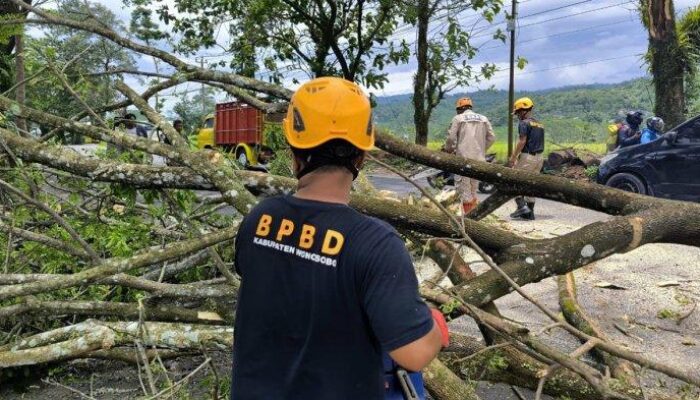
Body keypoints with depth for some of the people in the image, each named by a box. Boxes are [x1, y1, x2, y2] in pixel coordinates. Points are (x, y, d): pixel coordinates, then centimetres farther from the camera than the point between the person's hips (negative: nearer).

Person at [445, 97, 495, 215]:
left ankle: (468, 214, -1)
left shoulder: (458, 118, 0)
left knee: (463, 183, 1)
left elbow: (451, 137, -5)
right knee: (474, 184, 16)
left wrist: (448, 149, 13)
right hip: (479, 157, 5)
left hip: (463, 157, -5)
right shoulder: (483, 119, 13)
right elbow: (491, 138, 9)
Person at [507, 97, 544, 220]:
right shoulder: (540, 124, 17)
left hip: (527, 156, -8)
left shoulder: (524, 123, -9)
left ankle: (522, 206, -10)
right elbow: (540, 143, 15)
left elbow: (522, 142, -17)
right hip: (539, 157, 8)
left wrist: (513, 158, -15)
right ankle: (530, 212, 12)